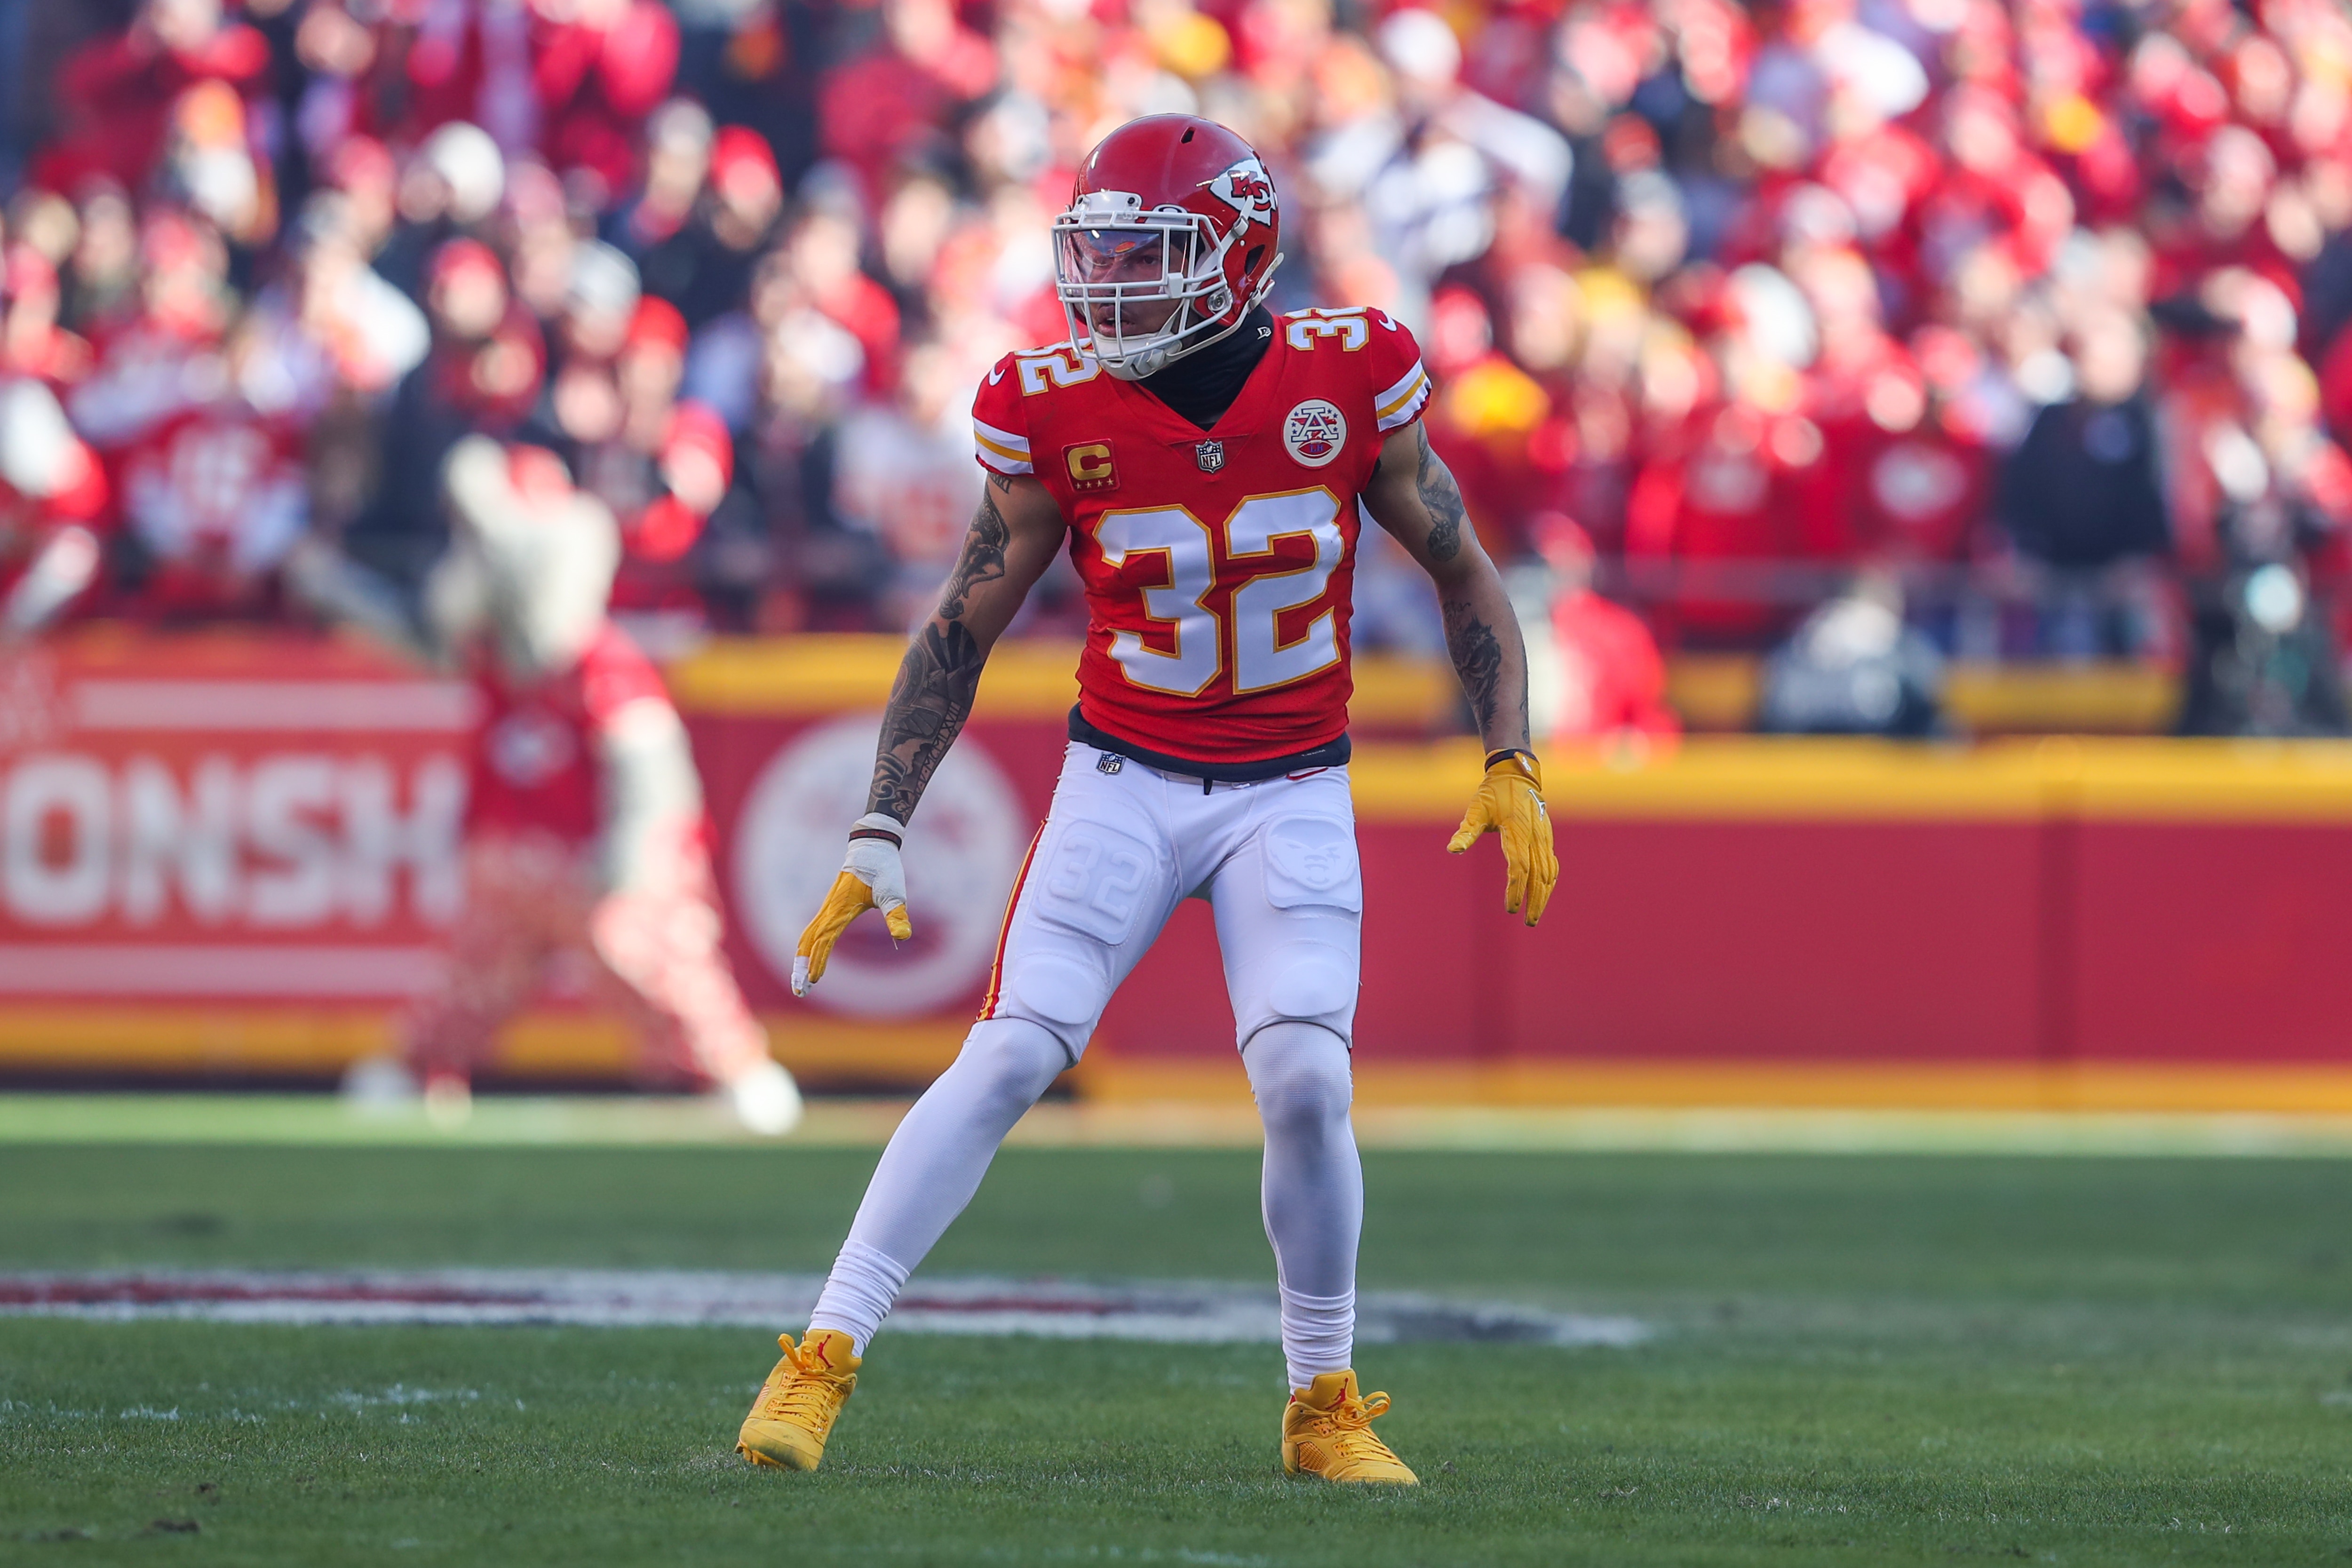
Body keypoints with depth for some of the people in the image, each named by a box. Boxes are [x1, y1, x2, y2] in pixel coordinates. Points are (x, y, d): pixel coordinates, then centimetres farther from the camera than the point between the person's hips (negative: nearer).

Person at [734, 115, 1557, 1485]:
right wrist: (880, 839, -6)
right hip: (1125, 780, 0)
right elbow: (962, 631, -1)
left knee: (1305, 1082, -16)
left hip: (1293, 795, 0)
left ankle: (1327, 1408, 3)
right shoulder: (1056, 413, -10)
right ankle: (825, 1358, -11)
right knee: (1011, 1059, -14)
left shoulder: (1351, 381, -10)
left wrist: (1511, 767, -5)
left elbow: (1463, 573, 3)